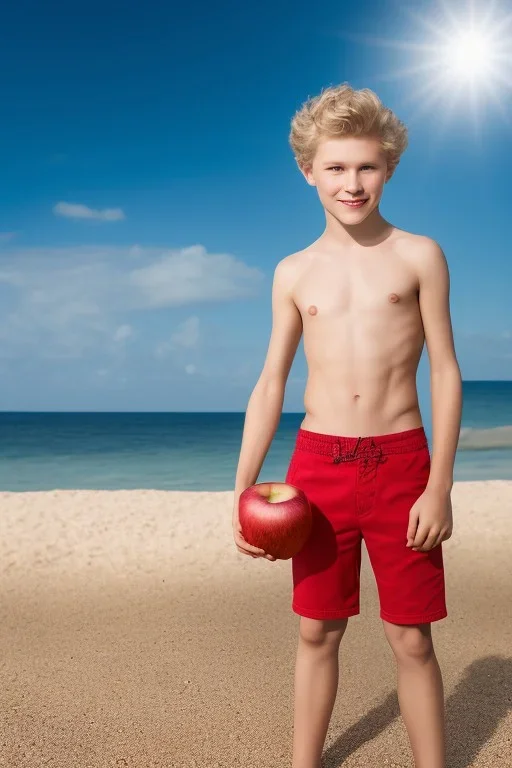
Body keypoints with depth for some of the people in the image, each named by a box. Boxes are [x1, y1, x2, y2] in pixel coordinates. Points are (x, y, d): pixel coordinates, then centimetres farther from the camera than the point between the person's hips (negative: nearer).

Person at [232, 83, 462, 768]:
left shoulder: (419, 256, 1)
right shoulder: (293, 273, 7)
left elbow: (446, 373, -1)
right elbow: (270, 386, 9)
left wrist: (440, 485, -8)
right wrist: (242, 491, 4)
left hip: (401, 463, -2)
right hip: (318, 463, 2)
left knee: (412, 639, 6)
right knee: (317, 631, 12)